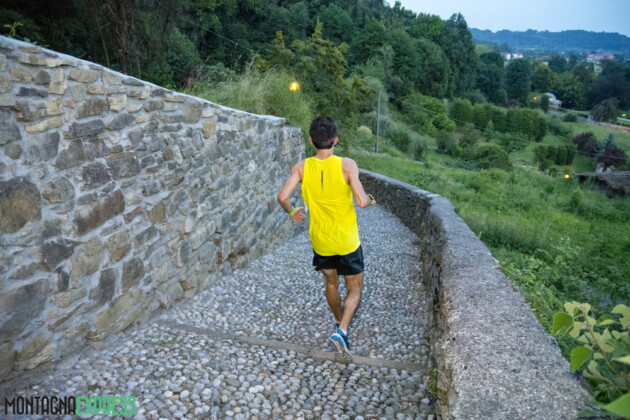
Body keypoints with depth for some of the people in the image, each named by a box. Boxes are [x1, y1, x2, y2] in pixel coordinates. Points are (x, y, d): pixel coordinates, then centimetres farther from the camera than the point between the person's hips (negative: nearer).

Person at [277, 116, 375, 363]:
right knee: (355, 289, 13)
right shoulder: (347, 165, -18)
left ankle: (340, 323, 48)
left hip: (320, 240, 3)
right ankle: (341, 332, -6)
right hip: (347, 240, -3)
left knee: (331, 283, 27)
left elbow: (282, 197, -17)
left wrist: (292, 212, 4)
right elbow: (361, 201, -23)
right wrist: (371, 200, 0)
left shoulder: (302, 167, -10)